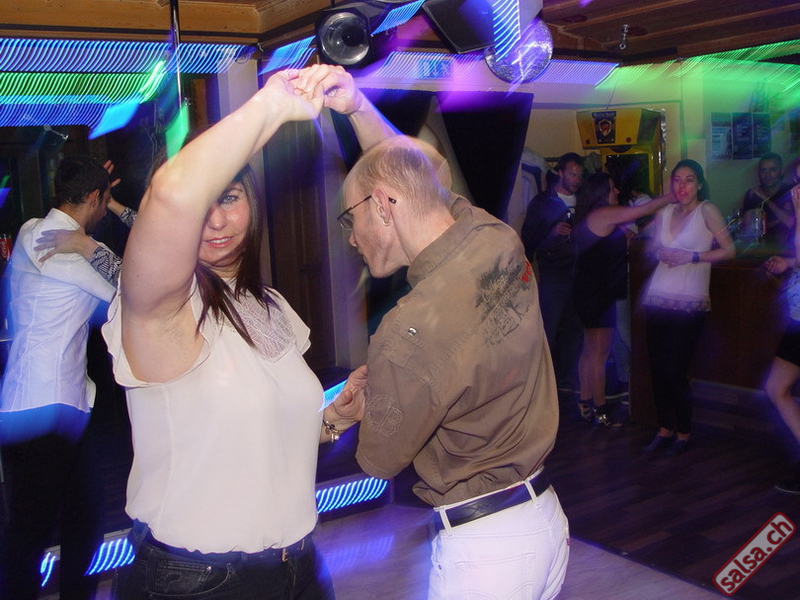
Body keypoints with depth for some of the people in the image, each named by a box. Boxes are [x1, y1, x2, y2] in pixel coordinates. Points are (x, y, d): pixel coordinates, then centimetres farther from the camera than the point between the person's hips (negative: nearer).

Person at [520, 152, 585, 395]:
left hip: (579, 274, 4)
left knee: (574, 330, 7)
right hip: (554, 275, -4)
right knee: (549, 330, -4)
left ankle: (567, 380, 17)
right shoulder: (542, 202, 2)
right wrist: (552, 233, -16)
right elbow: (528, 238, -2)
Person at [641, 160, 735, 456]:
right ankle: (665, 428, 24)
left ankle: (683, 432, 16)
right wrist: (660, 252, -2)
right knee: (657, 368, 7)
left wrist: (692, 257, -14)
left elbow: (729, 250, -7)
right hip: (658, 299, 5)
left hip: (690, 304, -5)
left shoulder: (707, 211, -4)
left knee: (675, 371, -4)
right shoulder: (664, 212, 11)